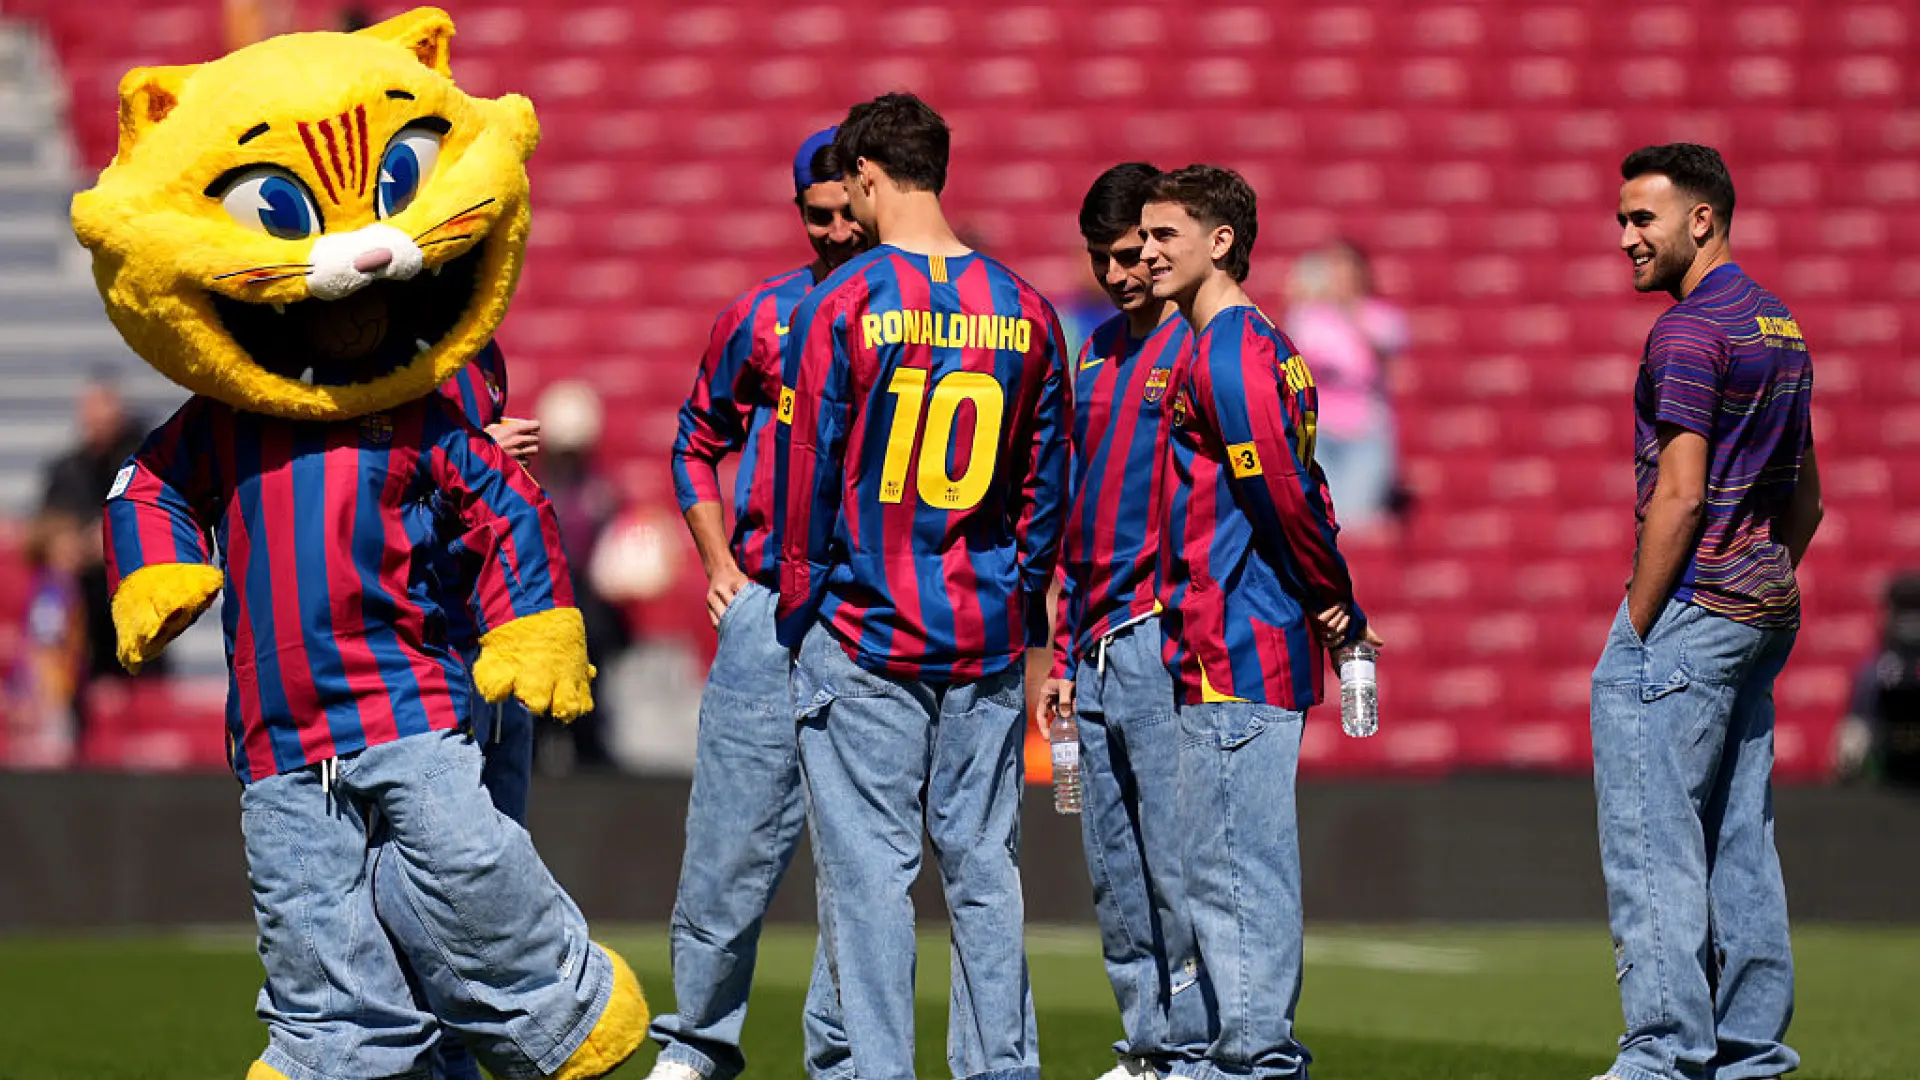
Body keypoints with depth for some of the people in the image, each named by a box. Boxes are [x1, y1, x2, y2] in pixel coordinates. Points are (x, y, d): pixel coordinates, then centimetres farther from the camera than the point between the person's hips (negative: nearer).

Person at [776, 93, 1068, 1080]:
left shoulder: (841, 304, -8)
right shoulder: (1025, 311, 5)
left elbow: (806, 470, -6)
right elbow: (1046, 483, 9)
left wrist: (799, 608, 3)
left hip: (864, 633, -4)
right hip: (988, 636, 4)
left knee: (868, 868, -1)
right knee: (984, 868, 9)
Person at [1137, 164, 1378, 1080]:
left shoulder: (1227, 354, -13)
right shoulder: (1265, 347, 19)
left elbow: (1279, 487, -19)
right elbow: (1299, 489, 19)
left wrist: (1330, 599, -9)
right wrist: (1339, 607, 13)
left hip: (1236, 653, -10)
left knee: (1230, 861, -8)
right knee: (1244, 858, 13)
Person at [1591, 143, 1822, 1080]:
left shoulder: (1687, 332, -13)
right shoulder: (1779, 326, 16)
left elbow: (1679, 496, -18)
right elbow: (1806, 498, 21)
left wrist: (1633, 631, -14)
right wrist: (1762, 595, 21)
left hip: (1686, 611, -9)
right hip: (1764, 613, 10)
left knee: (1652, 845, -8)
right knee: (1739, 845, 11)